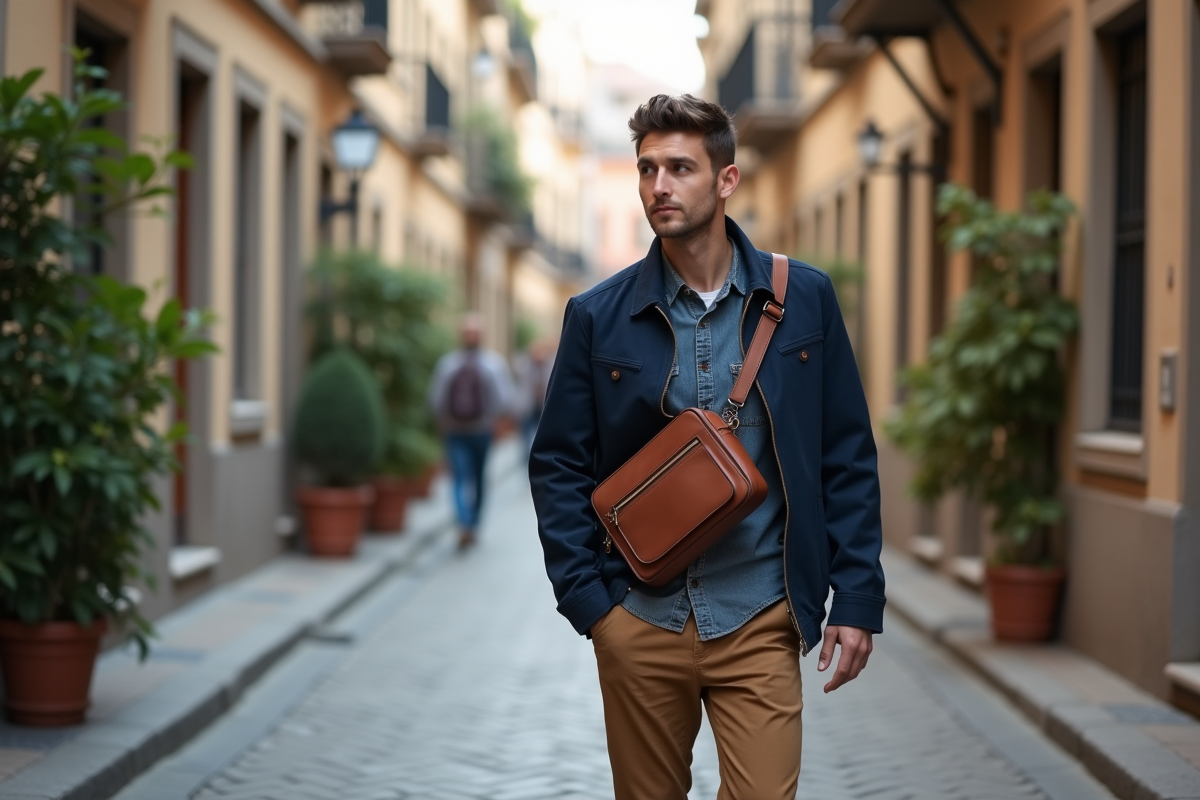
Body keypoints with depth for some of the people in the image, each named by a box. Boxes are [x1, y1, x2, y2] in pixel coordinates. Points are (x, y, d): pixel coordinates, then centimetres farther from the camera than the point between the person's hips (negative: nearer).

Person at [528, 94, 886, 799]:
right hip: (639, 619, 1)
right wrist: (586, 599, -4)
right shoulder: (598, 316, 2)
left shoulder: (803, 299, 2)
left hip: (759, 621, -1)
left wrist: (857, 597, -2)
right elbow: (559, 466, 5)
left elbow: (848, 457, 3)